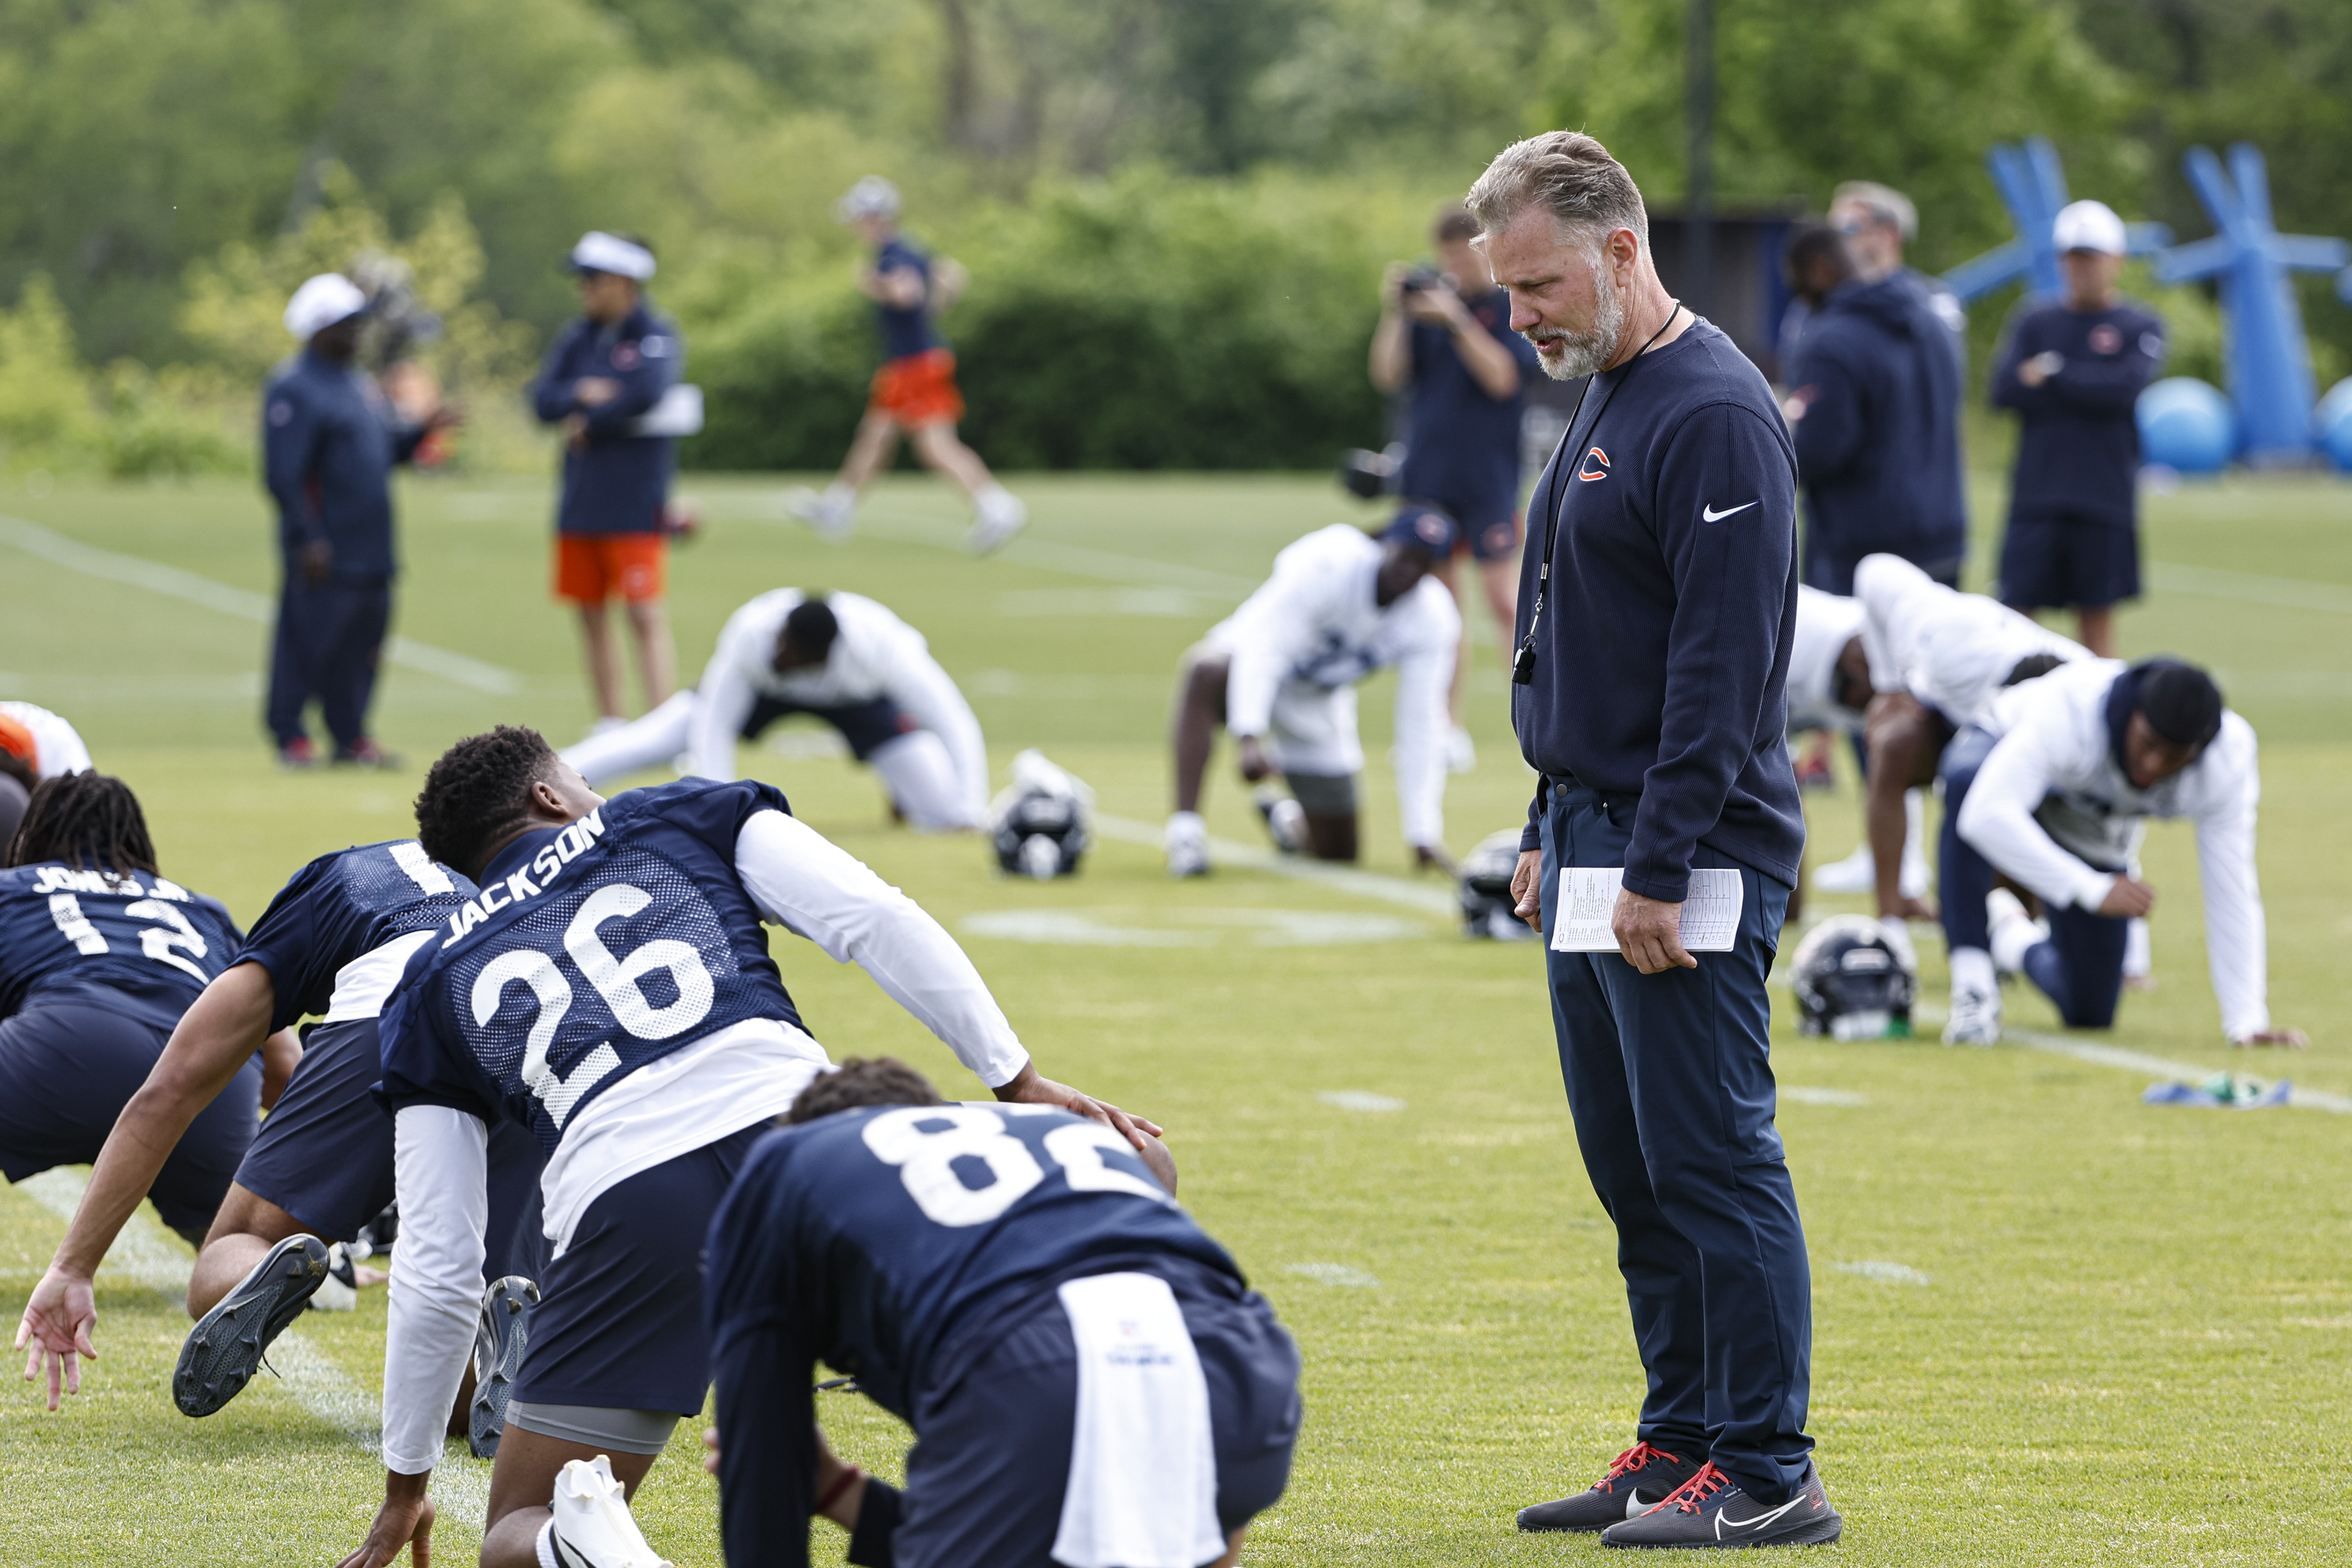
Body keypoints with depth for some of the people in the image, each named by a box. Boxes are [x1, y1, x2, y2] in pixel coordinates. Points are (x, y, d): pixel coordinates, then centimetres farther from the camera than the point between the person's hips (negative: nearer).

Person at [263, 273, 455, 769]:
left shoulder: (358, 386, 18)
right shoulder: (294, 389, -11)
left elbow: (386, 447, 22)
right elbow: (283, 474, -16)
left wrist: (422, 430, 4)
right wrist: (309, 539, -21)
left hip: (369, 551, 9)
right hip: (325, 554, -9)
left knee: (362, 644, 9)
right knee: (310, 643, -5)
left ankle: (351, 736, 15)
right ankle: (290, 735, 3)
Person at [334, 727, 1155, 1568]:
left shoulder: (433, 987, 28)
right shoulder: (683, 814, 26)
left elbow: (437, 1274, 25)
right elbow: (876, 921, 9)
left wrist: (405, 1485, 34)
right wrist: (1019, 1082, 9)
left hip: (618, 1206, 1)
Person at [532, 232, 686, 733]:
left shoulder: (655, 336, -6)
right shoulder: (578, 339, 13)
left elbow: (646, 393, -22)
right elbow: (543, 400, 5)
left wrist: (587, 424, -10)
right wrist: (580, 394, -16)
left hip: (635, 502, -7)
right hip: (581, 503, 7)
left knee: (647, 617, -10)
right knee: (591, 616, 11)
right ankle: (610, 726, 19)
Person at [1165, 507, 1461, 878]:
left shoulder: (1434, 620, -15)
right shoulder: (1328, 564, -29)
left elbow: (1421, 725, -14)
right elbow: (1263, 644, -36)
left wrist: (1423, 835, -17)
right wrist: (1248, 739, -49)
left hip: (1318, 714, 5)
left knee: (1338, 853, 3)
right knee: (1207, 671, -43)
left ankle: (1284, 814, 41)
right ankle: (1185, 831, -43)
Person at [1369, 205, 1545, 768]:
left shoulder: (1513, 303, -4)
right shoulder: (1428, 293, 7)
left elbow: (1503, 377, -16)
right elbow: (1389, 377, 3)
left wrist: (1457, 322, -23)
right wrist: (1393, 313, -10)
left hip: (1487, 476, -4)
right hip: (1427, 476, 4)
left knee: (1505, 599, -8)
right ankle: (1448, 732, 13)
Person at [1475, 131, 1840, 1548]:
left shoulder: (1714, 416, -15)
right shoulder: (1608, 402, 17)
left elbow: (1725, 662, -20)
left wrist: (1659, 870, -21)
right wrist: (1556, 834, 20)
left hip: (1687, 866, -10)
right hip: (1595, 846, 10)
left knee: (1714, 1163, -8)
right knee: (1637, 1177, 12)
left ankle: (1767, 1474, -6)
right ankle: (1681, 1444, 18)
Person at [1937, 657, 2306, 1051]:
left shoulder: (2226, 763, -31)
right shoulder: (2070, 709, -42)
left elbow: (2230, 896, -24)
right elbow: (1986, 816, -54)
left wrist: (2248, 1023, -28)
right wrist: (2093, 889, -58)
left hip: (2092, 833, 4)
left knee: (2088, 1012, 1)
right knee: (1966, 778, -43)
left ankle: (2011, 940, 35)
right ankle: (1973, 984, -33)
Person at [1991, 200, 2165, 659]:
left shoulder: (2141, 328, 4)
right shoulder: (2036, 324, 10)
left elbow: (2126, 388, -13)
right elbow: (2005, 391, -4)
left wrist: (2053, 374, -7)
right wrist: (2088, 390, -10)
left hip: (2105, 498, -1)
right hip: (2037, 496, 1)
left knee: (2097, 621, 5)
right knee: (2015, 616, -4)